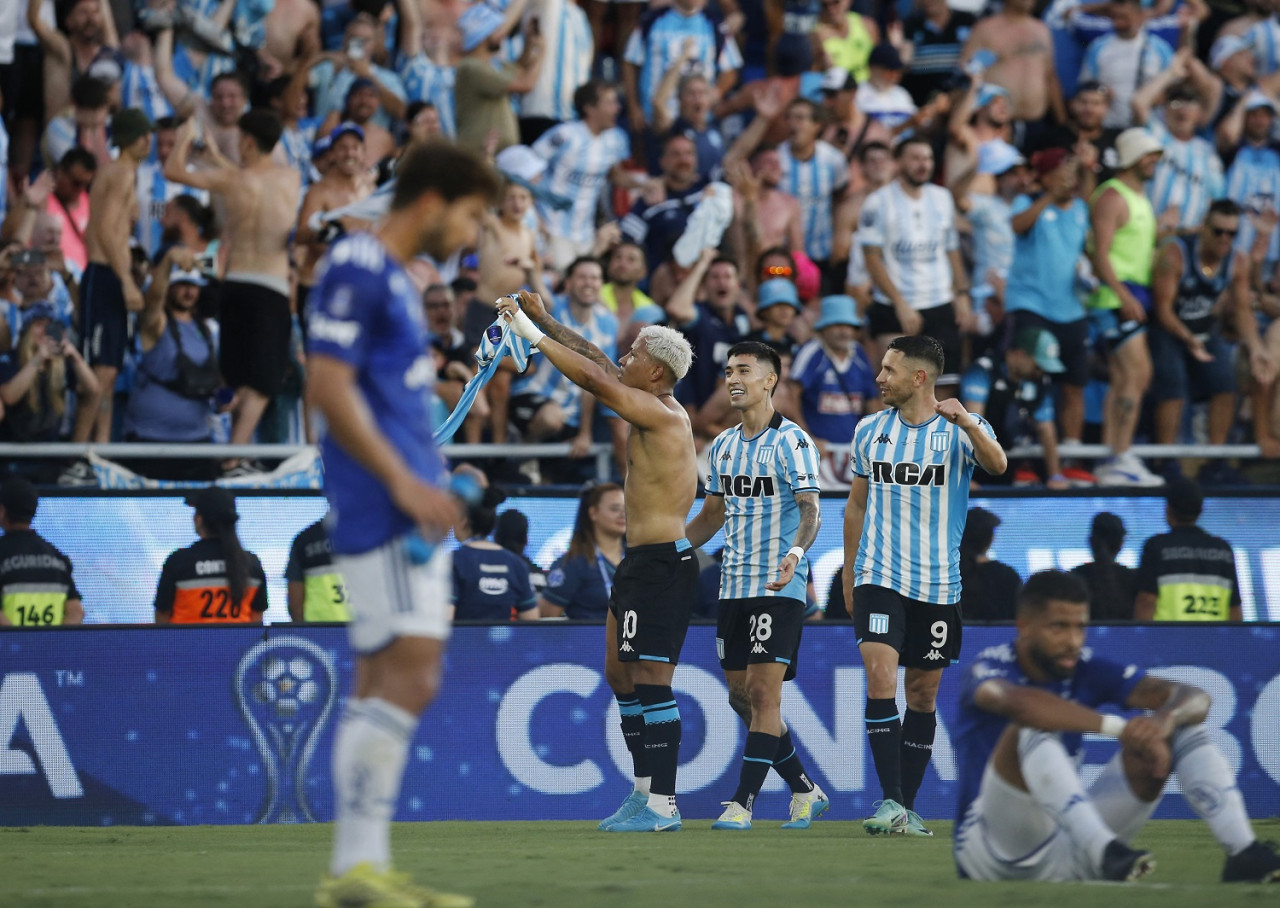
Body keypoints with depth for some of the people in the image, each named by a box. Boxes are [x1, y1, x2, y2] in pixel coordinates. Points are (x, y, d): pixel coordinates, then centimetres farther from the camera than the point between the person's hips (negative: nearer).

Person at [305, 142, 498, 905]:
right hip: (382, 508, -11)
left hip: (406, 509, 11)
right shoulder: (358, 270, -10)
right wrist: (404, 481, -21)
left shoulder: (394, 279, 21)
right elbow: (328, 386, -18)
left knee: (387, 683, 8)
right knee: (409, 676, -15)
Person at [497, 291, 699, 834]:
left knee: (651, 681, -11)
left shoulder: (662, 414, -15)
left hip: (662, 564, -11)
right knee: (620, 674, 14)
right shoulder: (654, 411, 13)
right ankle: (646, 791, 18)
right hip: (640, 563, 11)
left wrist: (531, 333, -11)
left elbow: (592, 377, -19)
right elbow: (600, 369, 24)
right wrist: (545, 321, 22)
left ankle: (663, 806, -12)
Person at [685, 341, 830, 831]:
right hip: (733, 586, 8)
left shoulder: (792, 442, -8)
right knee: (741, 696, 9)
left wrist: (796, 552, -35)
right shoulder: (722, 446, 13)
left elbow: (809, 510, -17)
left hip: (778, 587, -8)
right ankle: (805, 791, 22)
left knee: (763, 693, -11)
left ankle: (742, 802, -11)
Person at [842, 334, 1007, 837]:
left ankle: (908, 808, 16)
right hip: (879, 578, 1)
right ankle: (890, 802, -18)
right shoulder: (869, 431, 6)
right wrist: (849, 577, 17)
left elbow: (997, 465, -25)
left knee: (923, 693, 6)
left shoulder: (963, 429, -4)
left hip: (937, 584, -1)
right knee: (880, 677, -16)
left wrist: (967, 424, -43)